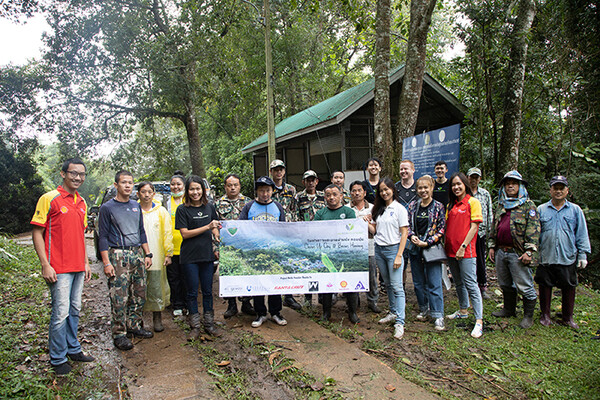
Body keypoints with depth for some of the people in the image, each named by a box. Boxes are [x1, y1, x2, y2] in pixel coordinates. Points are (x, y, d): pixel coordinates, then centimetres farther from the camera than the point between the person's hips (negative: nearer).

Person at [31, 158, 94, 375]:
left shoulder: (82, 202, 12)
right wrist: (45, 265, -14)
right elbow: (37, 232, -9)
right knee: (61, 312, -2)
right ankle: (58, 358, 13)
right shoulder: (49, 199, -8)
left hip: (78, 267, 7)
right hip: (59, 268, -7)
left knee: (75, 310, 15)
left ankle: (73, 349, 29)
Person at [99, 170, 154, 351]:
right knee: (119, 298, -4)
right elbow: (103, 236, -4)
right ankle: (119, 334, 6)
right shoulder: (107, 208, -3)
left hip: (137, 254, 6)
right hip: (118, 255, -6)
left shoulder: (136, 206, 14)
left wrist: (147, 254, 14)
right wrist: (107, 263, -10)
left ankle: (134, 325, 23)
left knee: (139, 295, 9)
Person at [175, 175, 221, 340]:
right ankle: (195, 326, 18)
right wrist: (207, 227, -17)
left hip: (207, 254, 3)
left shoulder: (209, 207, 7)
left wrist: (216, 246, 4)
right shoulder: (182, 210, -4)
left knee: (207, 290, 10)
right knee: (192, 292, 6)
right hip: (189, 257, -3)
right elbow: (185, 233, -11)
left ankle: (209, 323, 23)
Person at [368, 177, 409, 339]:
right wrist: (366, 223, -5)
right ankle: (393, 313, 27)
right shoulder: (378, 209, 12)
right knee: (388, 284, 14)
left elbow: (404, 234, -9)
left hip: (393, 249, -6)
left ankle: (399, 323, -6)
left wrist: (399, 256, -14)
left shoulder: (399, 209, -6)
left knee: (397, 286, -7)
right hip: (379, 249, 6)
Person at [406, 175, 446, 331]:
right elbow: (407, 224, 10)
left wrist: (427, 242, -14)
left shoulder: (438, 207, -4)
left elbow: (442, 229, -7)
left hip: (432, 248, -4)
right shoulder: (412, 206, 7)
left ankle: (438, 315, 4)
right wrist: (412, 236, -10)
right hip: (415, 248, 4)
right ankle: (423, 309, 29)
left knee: (434, 283, -4)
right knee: (418, 282, 13)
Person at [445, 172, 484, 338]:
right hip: (451, 250, 7)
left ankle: (479, 321, -6)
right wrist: (445, 247, 6)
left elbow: (474, 226, -10)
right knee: (458, 283, 18)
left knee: (470, 284, -9)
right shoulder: (450, 205, 14)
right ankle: (463, 311, 34)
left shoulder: (473, 202, -4)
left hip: (466, 251, -7)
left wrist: (463, 247, -15)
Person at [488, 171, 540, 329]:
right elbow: (494, 227, 21)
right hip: (501, 252, 7)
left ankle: (528, 316, 14)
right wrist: (492, 246, 15)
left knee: (524, 286, 0)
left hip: (518, 253, -6)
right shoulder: (501, 205, 17)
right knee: (505, 284, 17)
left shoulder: (528, 205, -3)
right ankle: (509, 309, 33)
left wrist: (529, 251, -16)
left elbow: (534, 230, -10)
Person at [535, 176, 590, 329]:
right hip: (545, 258, 0)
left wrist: (582, 254, 4)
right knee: (545, 286, 7)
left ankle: (568, 317, 23)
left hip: (568, 258, 0)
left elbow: (581, 234, 8)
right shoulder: (541, 210, 5)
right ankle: (545, 315, 23)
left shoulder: (575, 210, 7)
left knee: (569, 288, 7)